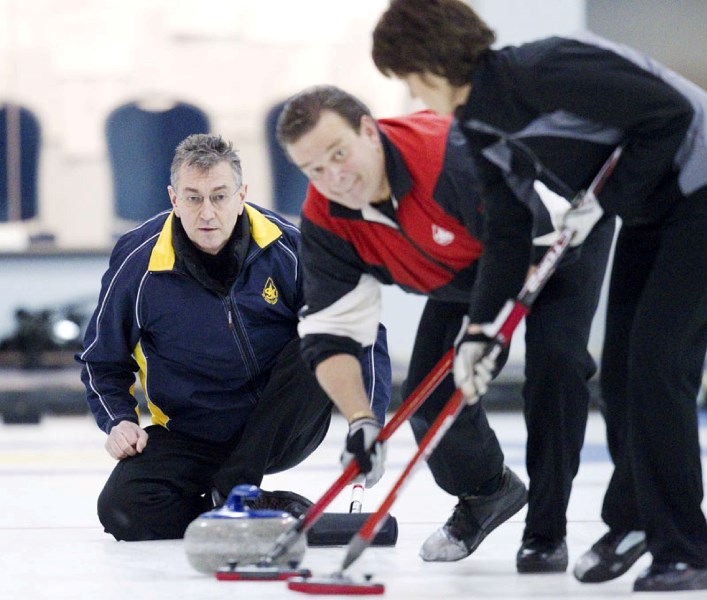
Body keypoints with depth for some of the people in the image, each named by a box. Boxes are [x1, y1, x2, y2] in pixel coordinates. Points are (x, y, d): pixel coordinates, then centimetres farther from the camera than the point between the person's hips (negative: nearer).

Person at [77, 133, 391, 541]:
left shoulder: (288, 248, -12)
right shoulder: (138, 261, -10)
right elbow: (103, 362, 6)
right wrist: (119, 422, -11)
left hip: (279, 432, 1)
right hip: (188, 439, 0)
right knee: (123, 511, -27)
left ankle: (230, 491, -20)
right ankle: (261, 513, -6)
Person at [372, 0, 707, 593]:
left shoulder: (543, 72, -27)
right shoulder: (479, 123, 2)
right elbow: (508, 230, 6)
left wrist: (608, 199, -19)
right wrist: (481, 329, -2)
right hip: (648, 213, 9)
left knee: (658, 364, -14)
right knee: (619, 371, 9)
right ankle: (632, 520, 29)